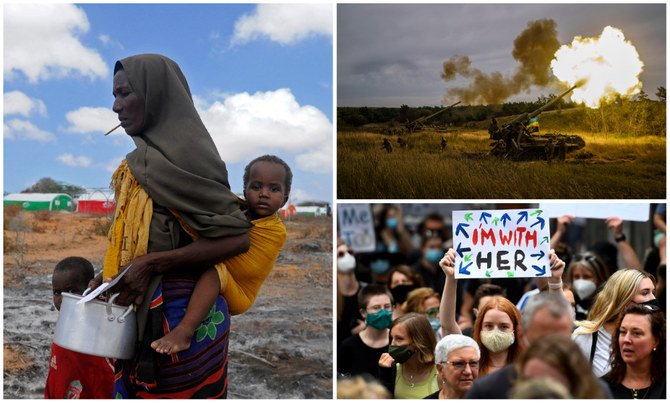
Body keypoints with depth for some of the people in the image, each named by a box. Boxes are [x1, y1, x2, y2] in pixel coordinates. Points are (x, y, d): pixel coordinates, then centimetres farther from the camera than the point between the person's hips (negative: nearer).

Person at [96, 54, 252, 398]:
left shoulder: (182, 153, -15)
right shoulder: (144, 159, 12)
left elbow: (237, 237, -19)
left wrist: (151, 264, -19)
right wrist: (108, 276, 4)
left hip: (181, 312, -8)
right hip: (141, 312, 8)